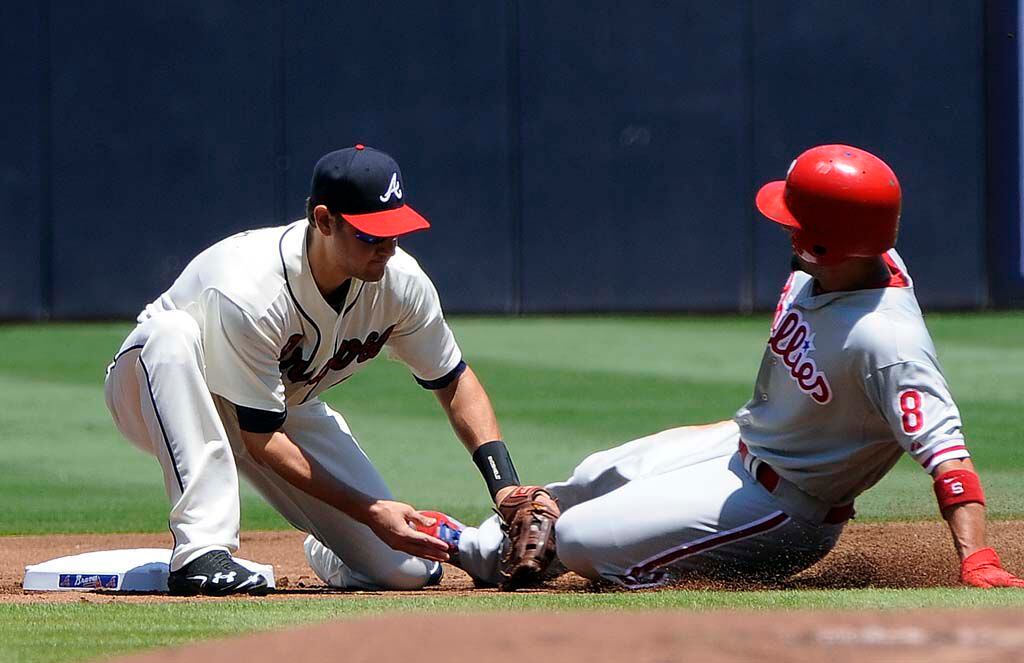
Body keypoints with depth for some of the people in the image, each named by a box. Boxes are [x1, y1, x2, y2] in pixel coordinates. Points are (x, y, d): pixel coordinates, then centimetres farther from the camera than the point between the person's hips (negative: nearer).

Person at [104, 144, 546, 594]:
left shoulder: (401, 283, -19)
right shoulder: (248, 291, -36)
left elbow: (454, 381, -2)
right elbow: (263, 441, -31)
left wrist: (504, 484, -16)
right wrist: (369, 511, -35)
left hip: (288, 410, 5)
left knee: (405, 569, -14)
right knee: (172, 331, -42)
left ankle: (328, 556, 24)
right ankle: (202, 551, -43)